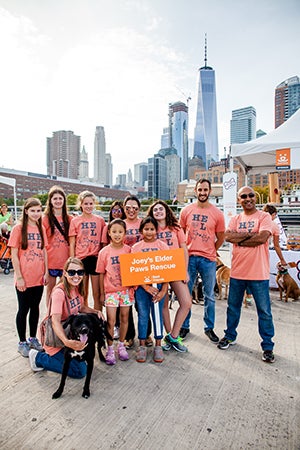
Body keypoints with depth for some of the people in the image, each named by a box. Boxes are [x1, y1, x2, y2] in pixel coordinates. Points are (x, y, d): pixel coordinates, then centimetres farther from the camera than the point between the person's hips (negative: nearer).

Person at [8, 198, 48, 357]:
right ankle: (22, 342, 24)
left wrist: (46, 272, 5)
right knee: (23, 310, 8)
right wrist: (19, 277, -13)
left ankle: (33, 338, 32)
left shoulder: (41, 228, 5)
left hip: (38, 277, 5)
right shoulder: (18, 228, -9)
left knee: (35, 307, 16)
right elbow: (14, 255, -10)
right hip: (24, 279, -4)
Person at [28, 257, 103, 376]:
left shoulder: (77, 288, -2)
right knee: (80, 371, -13)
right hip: (57, 339, -8)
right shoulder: (59, 292, -26)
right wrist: (67, 342, -49)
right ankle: (39, 358, 3)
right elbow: (55, 321, -34)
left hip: (72, 333, 8)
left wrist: (96, 312, -5)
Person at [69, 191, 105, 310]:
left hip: (96, 259, 0)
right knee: (83, 295, 9)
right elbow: (72, 244, 4)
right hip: (81, 259, 0)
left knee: (97, 294, 4)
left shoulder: (100, 220, 6)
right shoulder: (75, 221, 4)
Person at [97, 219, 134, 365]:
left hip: (126, 289, 1)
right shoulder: (104, 252, -5)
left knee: (124, 317, 11)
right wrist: (101, 293, 3)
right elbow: (101, 274, 1)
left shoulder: (129, 250, -2)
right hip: (110, 290, -1)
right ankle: (110, 349, 16)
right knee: (111, 320, -1)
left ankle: (121, 345, 29)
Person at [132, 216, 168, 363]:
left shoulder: (162, 246, 1)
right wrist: (146, 286, -12)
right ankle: (142, 346, 23)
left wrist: (164, 290, -9)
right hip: (141, 287, 0)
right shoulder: (136, 247, 2)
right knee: (143, 315, 8)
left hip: (158, 285, 0)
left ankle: (158, 346, 23)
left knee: (157, 315, 7)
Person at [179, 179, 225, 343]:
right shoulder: (186, 210, 3)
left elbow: (220, 238, 8)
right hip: (189, 257, 1)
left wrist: (209, 252, 4)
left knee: (209, 296, 10)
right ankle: (184, 326, 25)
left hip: (208, 260, 0)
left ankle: (209, 328, 27)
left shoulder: (217, 213, 0)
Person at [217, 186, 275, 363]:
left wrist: (240, 240, -10)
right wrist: (250, 235, -15)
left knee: (265, 311, 7)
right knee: (233, 307, 17)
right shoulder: (235, 219, 9)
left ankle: (267, 346, 24)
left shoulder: (264, 216, -4)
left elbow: (262, 237, -19)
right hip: (237, 271, 4)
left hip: (259, 273, -4)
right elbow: (228, 237, -8)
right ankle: (230, 336, 36)